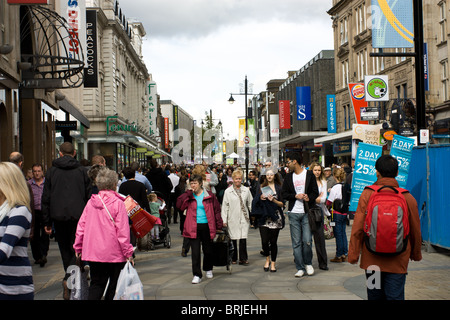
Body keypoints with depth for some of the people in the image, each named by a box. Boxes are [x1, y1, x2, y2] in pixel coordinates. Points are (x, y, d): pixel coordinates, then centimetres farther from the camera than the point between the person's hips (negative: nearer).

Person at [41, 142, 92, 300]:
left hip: (58, 216, 1)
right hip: (78, 216, -1)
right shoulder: (82, 170, 2)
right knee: (77, 249, 0)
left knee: (65, 250, 13)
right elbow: (89, 196, 3)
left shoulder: (51, 171, 4)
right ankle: (69, 278, -20)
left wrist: (47, 222, 9)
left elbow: (46, 198, 4)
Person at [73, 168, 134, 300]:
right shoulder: (118, 203, -11)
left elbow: (81, 226, 6)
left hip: (92, 253, 4)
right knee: (114, 286, 10)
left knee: (96, 284, 11)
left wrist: (78, 248, 16)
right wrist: (128, 252, -6)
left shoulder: (91, 202, 2)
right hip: (114, 253, -4)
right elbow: (122, 231, -13)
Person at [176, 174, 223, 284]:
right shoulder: (188, 196, 6)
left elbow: (217, 210, 6)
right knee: (195, 252, -4)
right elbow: (179, 205, -10)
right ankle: (197, 275, 2)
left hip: (206, 227, 0)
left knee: (208, 250, 13)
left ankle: (208, 269, 37)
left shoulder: (209, 196, 2)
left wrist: (219, 225, 3)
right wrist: (188, 193, -12)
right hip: (193, 227, 0)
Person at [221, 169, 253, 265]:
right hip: (232, 219, 0)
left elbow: (250, 203, 13)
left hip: (244, 218, 0)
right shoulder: (228, 191, 3)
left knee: (243, 239, -5)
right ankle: (233, 258, 18)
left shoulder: (246, 190, 7)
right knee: (233, 239, 5)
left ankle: (243, 258, 5)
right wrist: (224, 220, 0)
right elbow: (225, 206, 3)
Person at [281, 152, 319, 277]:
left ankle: (308, 263, 16)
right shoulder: (288, 177, 10)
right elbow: (283, 194, 7)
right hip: (293, 213, 3)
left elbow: (315, 192, 3)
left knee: (307, 240, -8)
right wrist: (296, 196, -9)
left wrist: (309, 198, -17)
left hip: (307, 212, -2)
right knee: (296, 242, 2)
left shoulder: (309, 174, 3)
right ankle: (300, 268, 10)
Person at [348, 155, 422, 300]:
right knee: (395, 296, 3)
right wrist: (416, 254, 21)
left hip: (372, 258, 1)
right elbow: (415, 231, 5)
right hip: (398, 260, 0)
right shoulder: (407, 197, -5)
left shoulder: (367, 194, -8)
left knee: (375, 295, 15)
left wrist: (353, 254, 2)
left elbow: (357, 227, -7)